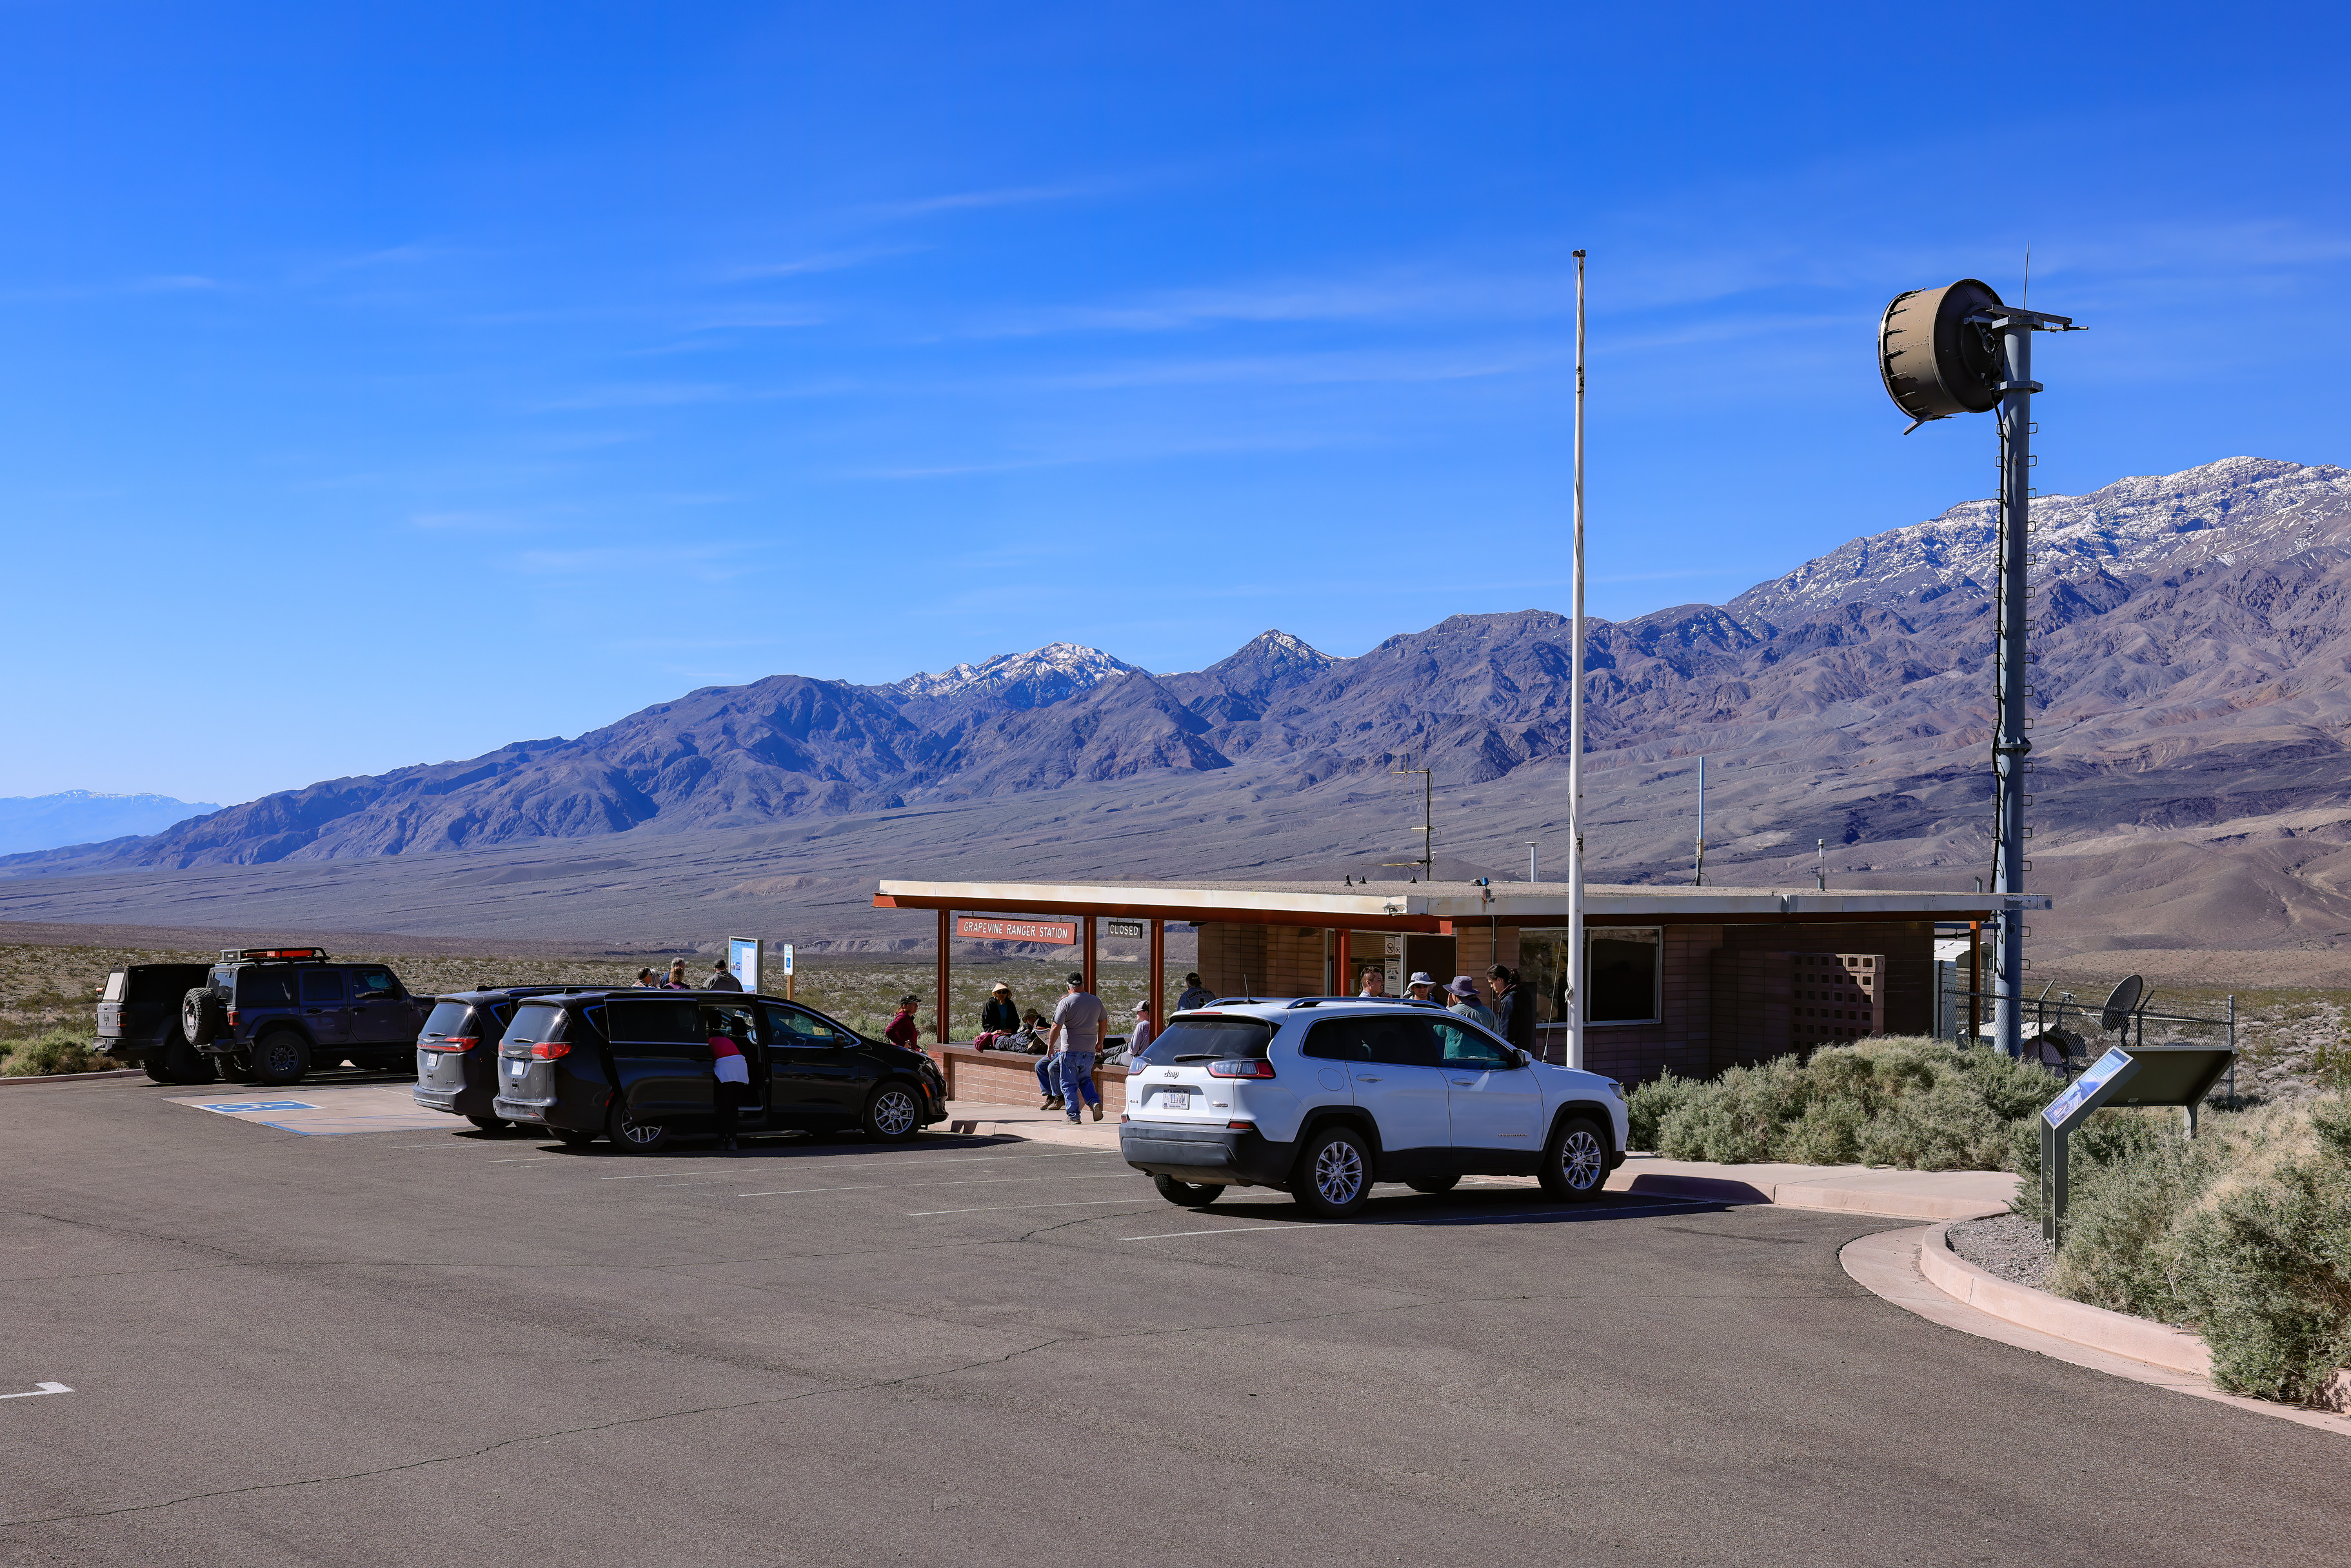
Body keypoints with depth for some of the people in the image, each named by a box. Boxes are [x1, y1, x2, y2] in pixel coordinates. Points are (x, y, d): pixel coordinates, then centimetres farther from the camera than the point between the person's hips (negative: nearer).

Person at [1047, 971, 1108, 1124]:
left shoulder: (1066, 1002, -9)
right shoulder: (1096, 1001, 6)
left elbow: (1056, 1027, -12)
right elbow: (1104, 1023, 17)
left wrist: (1051, 1046, -1)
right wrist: (1100, 1042, 30)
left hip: (1070, 1050, -5)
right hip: (1089, 1051, 5)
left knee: (1069, 1084, 4)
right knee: (1085, 1079, 20)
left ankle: (1073, 1116, 3)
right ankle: (1095, 1102, -3)